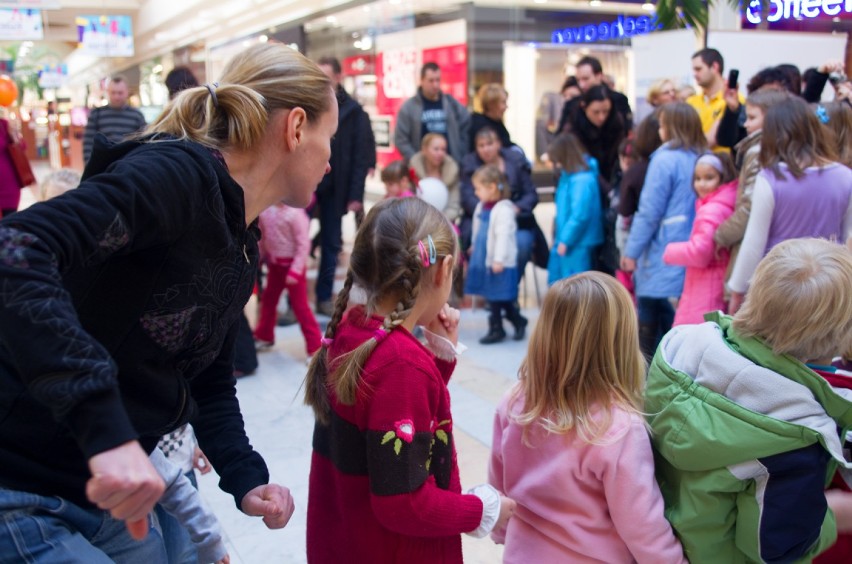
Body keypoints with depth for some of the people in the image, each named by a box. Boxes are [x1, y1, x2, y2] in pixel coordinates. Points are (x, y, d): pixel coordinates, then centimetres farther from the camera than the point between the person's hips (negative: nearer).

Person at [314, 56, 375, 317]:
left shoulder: (353, 112, -2)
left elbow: (362, 156, -4)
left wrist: (355, 194, -9)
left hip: (334, 188, 0)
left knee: (331, 243, 10)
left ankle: (325, 297, 23)